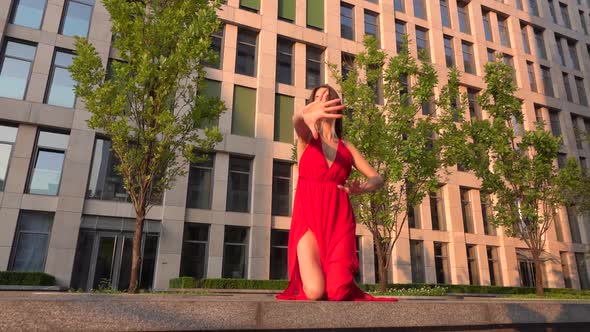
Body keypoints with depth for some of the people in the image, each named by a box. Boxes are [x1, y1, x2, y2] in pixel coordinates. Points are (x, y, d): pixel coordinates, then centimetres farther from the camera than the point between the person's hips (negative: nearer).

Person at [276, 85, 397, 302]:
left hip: (339, 219, 2)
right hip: (308, 218, -2)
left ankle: (334, 277, 21)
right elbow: (296, 122, -18)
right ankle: (312, 278, 17)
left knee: (337, 292, -15)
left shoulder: (346, 146, 14)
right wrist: (304, 115, -45)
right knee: (314, 293, -19)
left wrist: (361, 189, -17)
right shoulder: (306, 137, 7)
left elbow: (377, 179, 8)